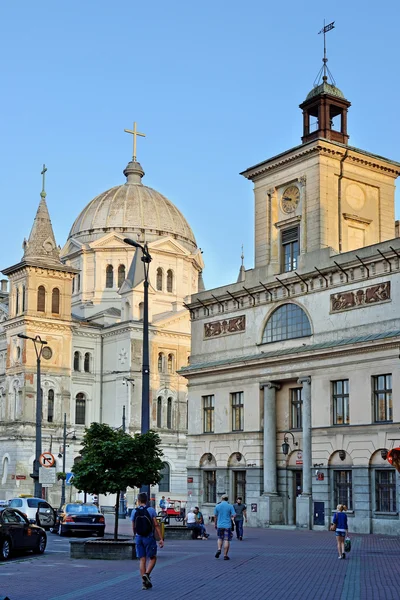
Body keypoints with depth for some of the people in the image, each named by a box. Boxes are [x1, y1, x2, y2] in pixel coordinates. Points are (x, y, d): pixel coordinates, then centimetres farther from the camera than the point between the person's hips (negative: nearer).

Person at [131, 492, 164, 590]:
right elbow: (156, 525, -9)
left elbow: (133, 527, 7)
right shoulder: (151, 510, -5)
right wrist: (161, 539, -8)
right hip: (149, 537, -3)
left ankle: (145, 582, 4)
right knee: (152, 558, 10)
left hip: (139, 538, 3)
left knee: (142, 560, 7)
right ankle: (146, 574, -13)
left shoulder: (134, 512, 2)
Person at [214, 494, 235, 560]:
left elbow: (215, 516, 7)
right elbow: (233, 515, -8)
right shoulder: (230, 506, -5)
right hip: (228, 525, -2)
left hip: (220, 525, 2)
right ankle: (225, 555, 3)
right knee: (227, 540, 3)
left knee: (220, 538, 21)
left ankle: (219, 549, 0)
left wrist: (215, 524, 20)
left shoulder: (217, 506, 1)